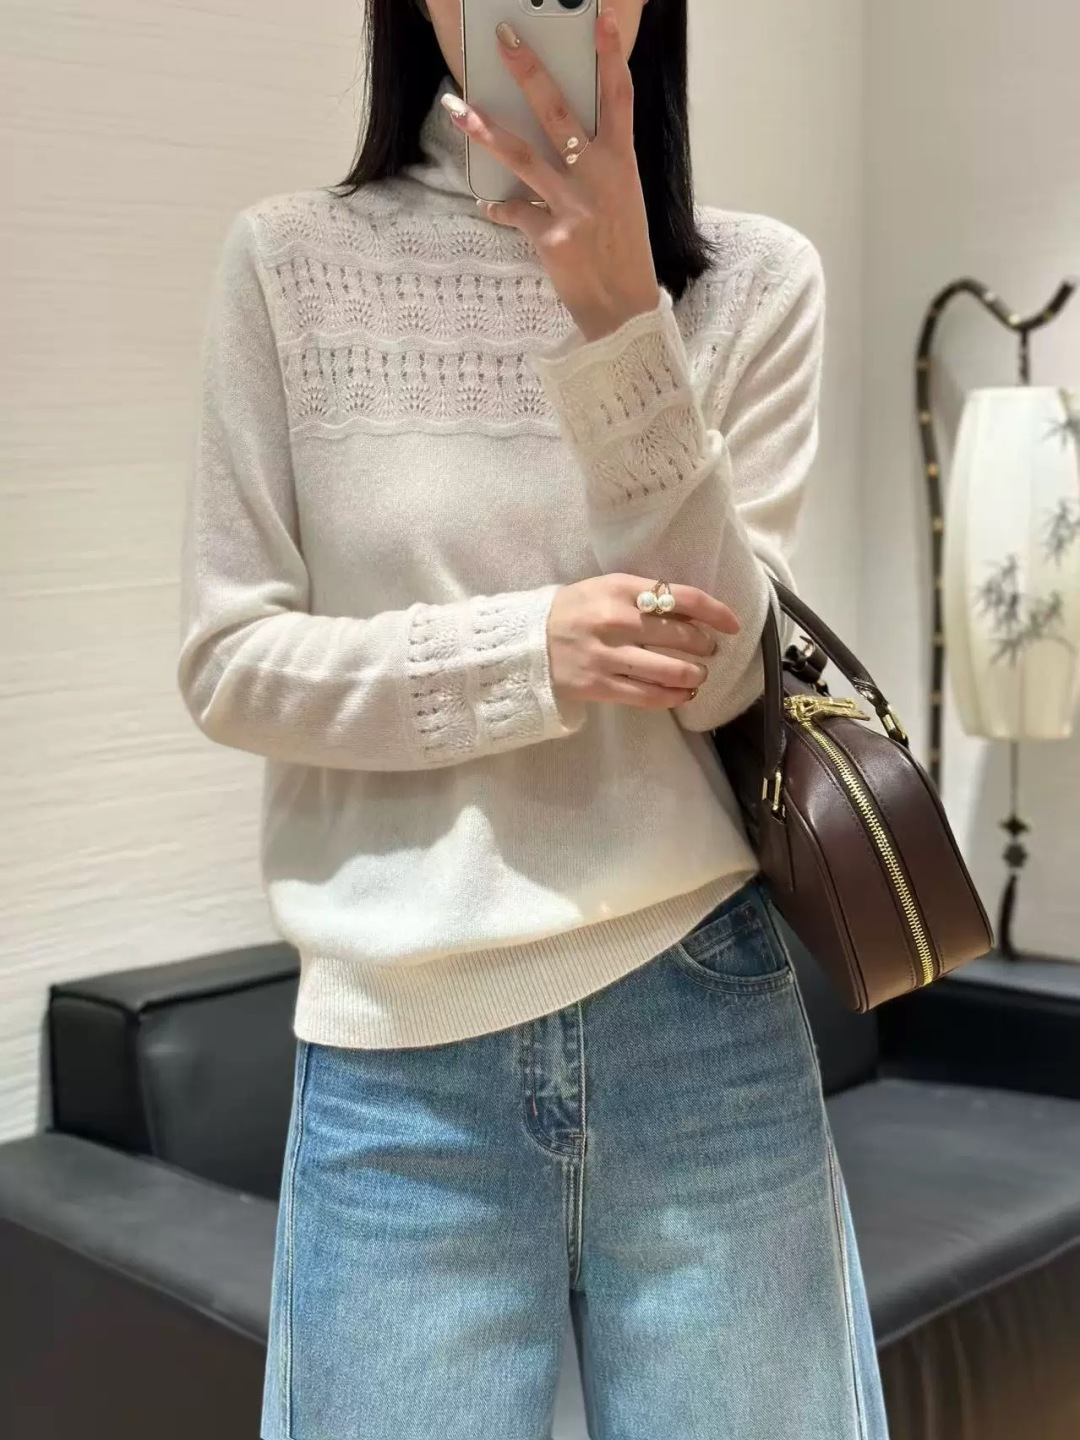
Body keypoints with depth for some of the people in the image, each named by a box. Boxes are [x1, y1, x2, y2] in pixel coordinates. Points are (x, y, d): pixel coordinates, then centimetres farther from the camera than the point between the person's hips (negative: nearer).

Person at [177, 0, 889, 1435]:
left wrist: (620, 312, -17)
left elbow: (714, 667, -8)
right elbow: (227, 662, -2)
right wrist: (530, 647, -16)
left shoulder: (754, 280, 0)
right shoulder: (290, 264, -1)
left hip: (701, 1018, 1)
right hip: (401, 1053, 0)